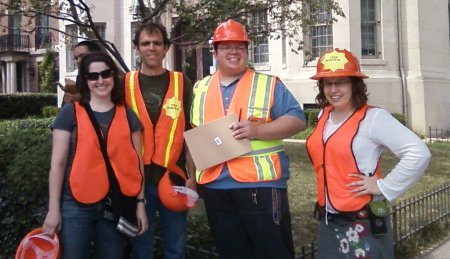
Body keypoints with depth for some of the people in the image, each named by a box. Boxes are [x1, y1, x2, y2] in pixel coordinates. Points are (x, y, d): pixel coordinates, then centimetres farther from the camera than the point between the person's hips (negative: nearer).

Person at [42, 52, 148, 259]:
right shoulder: (70, 113, -2)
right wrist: (53, 208, -5)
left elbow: (136, 163, 7)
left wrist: (140, 203, 3)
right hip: (76, 205, -2)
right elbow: (58, 163, -2)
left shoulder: (128, 115, 5)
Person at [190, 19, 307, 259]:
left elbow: (297, 120, -6)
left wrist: (258, 130, -20)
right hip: (214, 187, 4)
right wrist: (193, 176, 12)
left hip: (261, 184, -4)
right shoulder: (199, 89, 13)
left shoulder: (269, 84, 1)